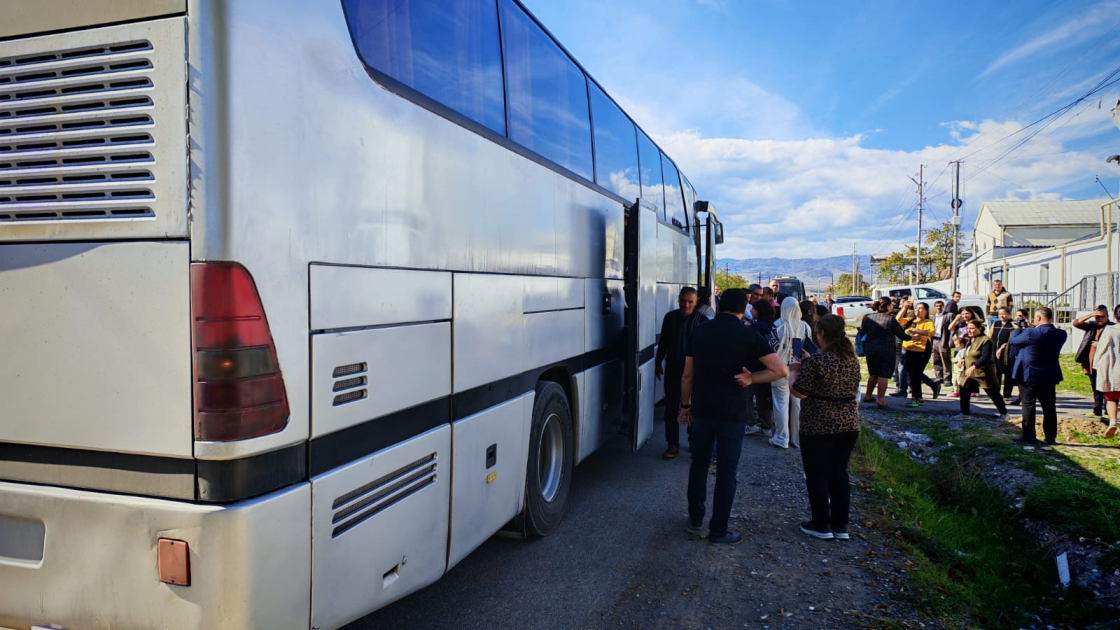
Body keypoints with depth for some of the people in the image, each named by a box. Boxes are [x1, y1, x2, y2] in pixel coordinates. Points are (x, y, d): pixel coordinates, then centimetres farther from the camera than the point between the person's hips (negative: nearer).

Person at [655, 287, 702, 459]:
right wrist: (658, 363, 11)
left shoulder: (701, 320, -7)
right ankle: (672, 444, 12)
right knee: (671, 408, 4)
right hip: (673, 369, 2)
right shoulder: (670, 317, 1)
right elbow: (663, 342, 10)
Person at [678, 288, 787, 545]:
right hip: (732, 413, -3)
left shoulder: (700, 332, 2)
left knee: (699, 464, 18)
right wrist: (751, 378, -5)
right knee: (726, 472, 5)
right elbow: (780, 370, -13)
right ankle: (718, 532, 12)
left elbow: (687, 374, 6)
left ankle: (695, 520, 29)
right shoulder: (748, 335, -9)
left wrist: (685, 405, 16)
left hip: (701, 410, 4)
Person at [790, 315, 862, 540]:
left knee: (817, 476, 6)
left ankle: (821, 525, 14)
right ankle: (840, 525, 21)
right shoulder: (852, 359, 5)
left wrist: (793, 371, 4)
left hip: (818, 428, -6)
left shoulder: (815, 361, -18)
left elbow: (798, 392, -16)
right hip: (849, 425, 7)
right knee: (839, 474, 15)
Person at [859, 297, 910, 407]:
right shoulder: (890, 319, -9)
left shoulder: (868, 318, 5)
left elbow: (862, 333, 8)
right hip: (886, 351, -5)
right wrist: (910, 336, 15)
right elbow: (902, 335, -4)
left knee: (873, 374, 19)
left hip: (870, 350, 5)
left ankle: (868, 396, 25)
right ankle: (880, 399, -1)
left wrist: (865, 348, 21)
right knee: (883, 375, 0)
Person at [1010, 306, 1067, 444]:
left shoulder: (1030, 333, -21)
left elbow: (1013, 340, -5)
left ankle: (1029, 436, 7)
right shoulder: (1060, 334, -3)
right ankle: (1051, 437, 16)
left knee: (1028, 405, 5)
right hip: (1050, 376, 5)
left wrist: (1017, 329, 14)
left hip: (1029, 375, -5)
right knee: (1049, 407, 11)